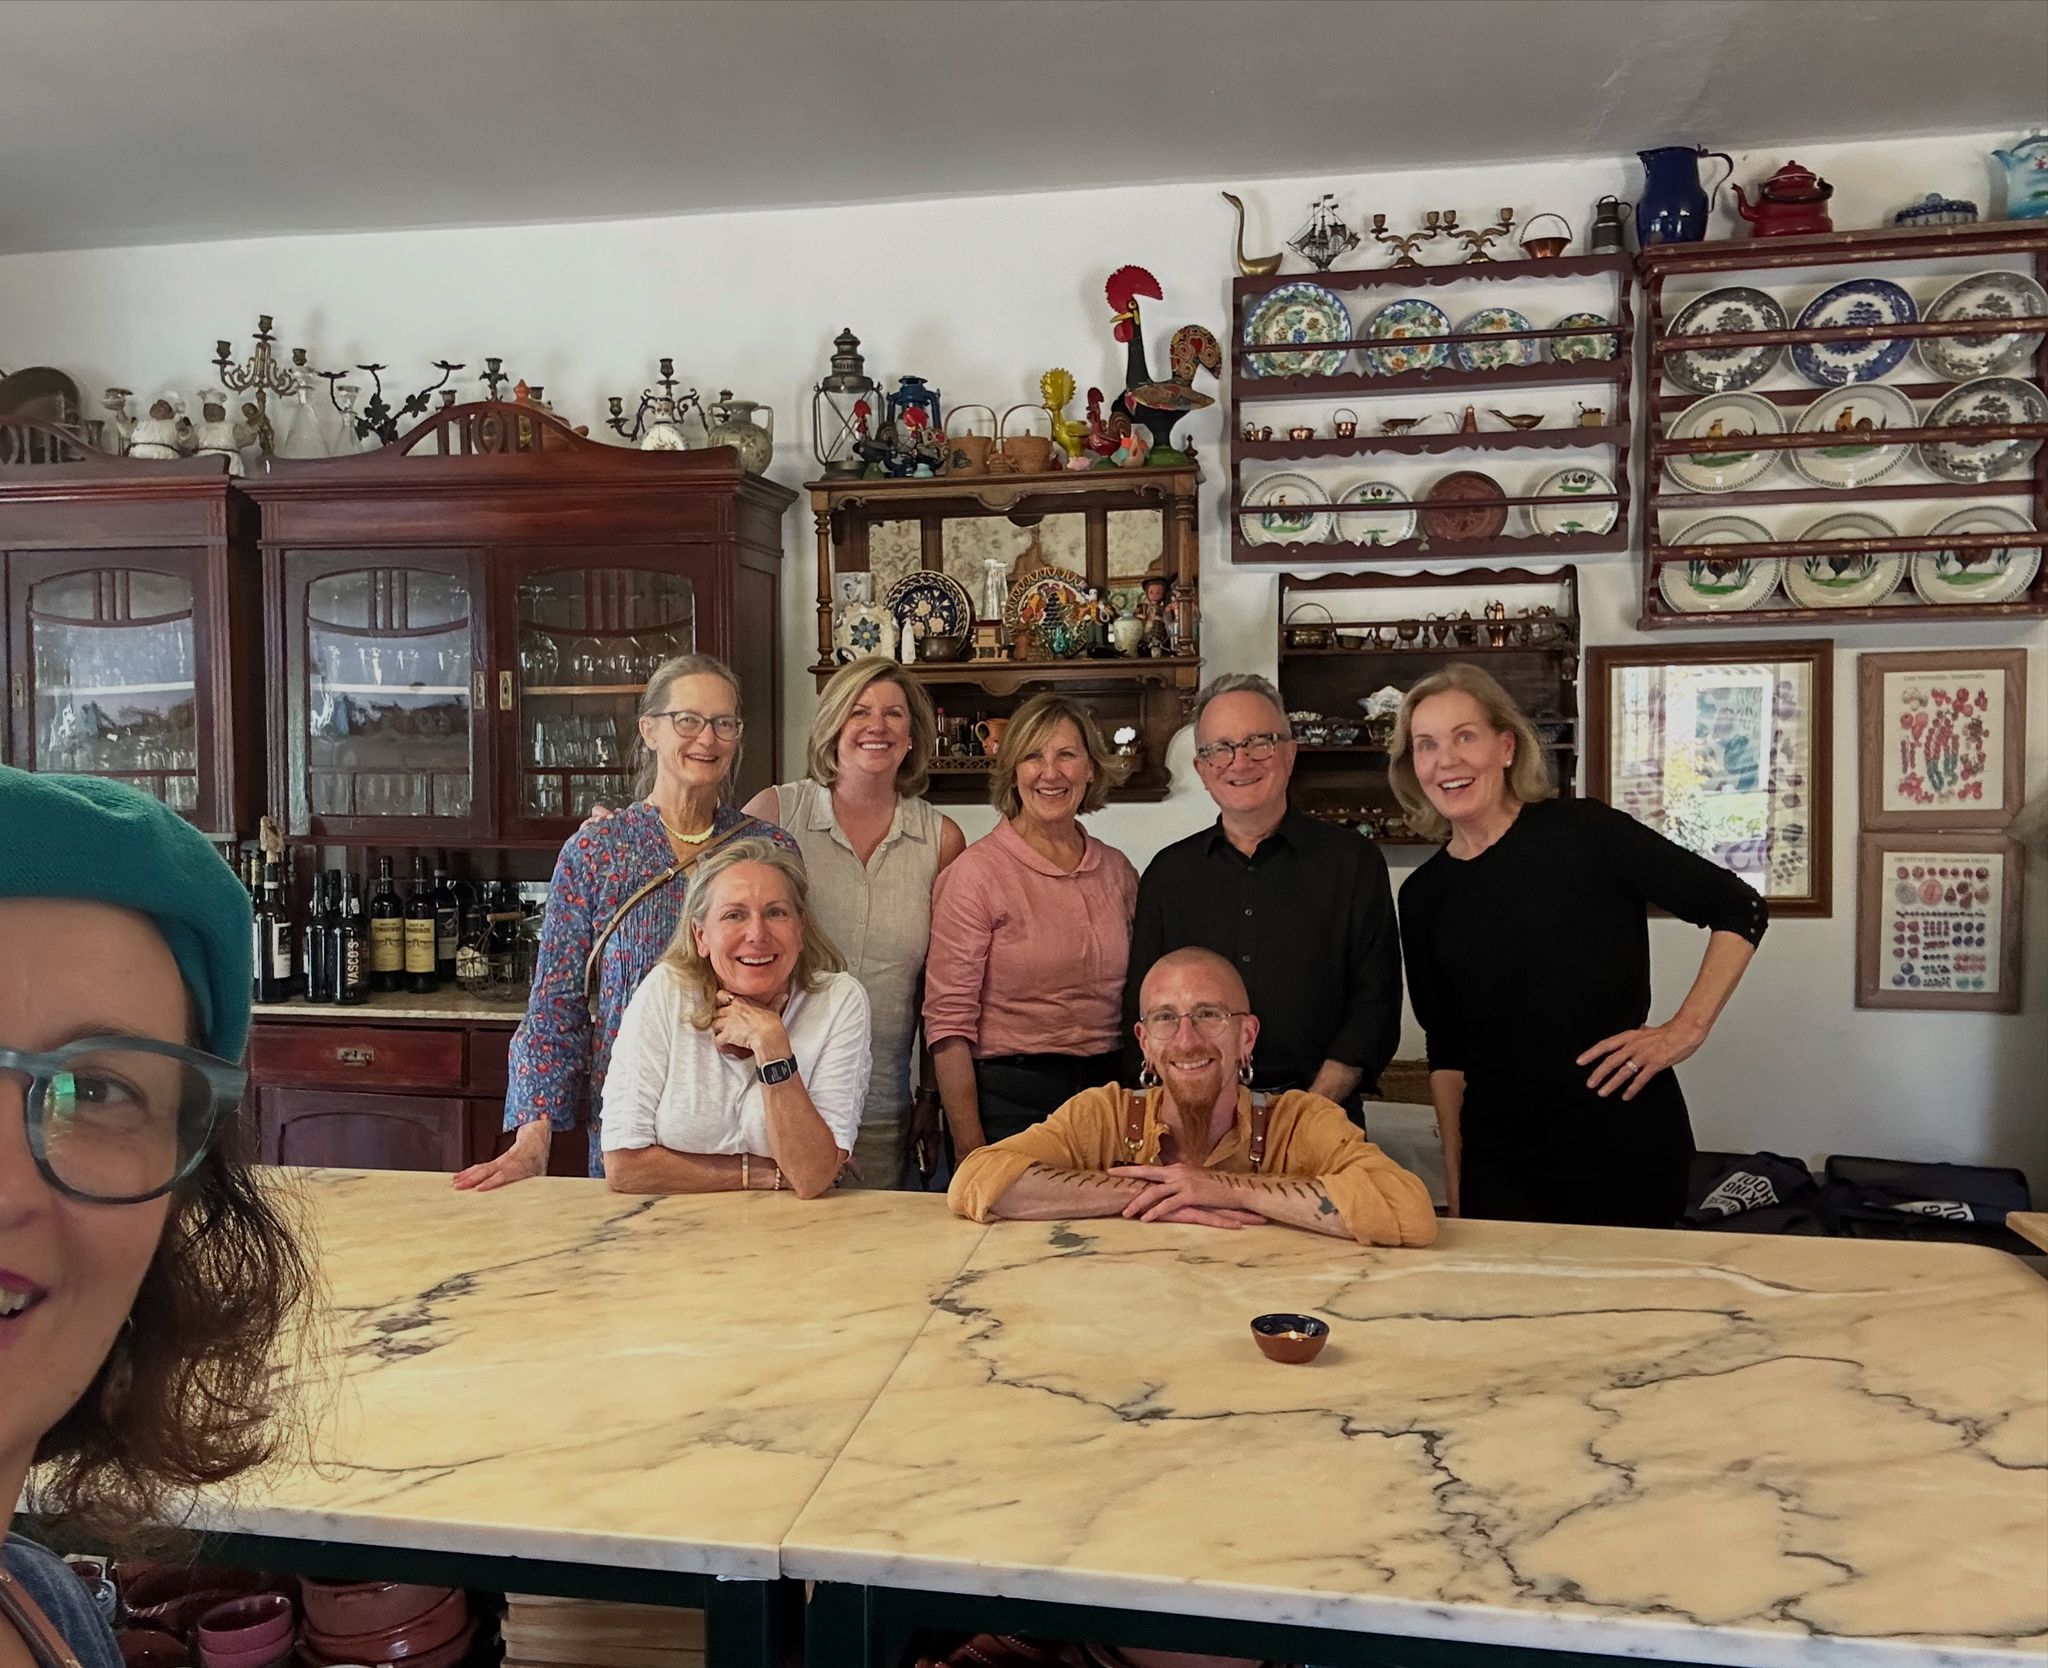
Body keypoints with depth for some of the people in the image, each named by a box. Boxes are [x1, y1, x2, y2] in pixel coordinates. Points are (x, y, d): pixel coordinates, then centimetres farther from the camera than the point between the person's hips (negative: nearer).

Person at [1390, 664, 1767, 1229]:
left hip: (1624, 1145, -3)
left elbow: (1740, 911, -3)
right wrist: (1453, 1177, 7)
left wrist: (1686, 1030, -9)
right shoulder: (1423, 896, 4)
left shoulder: (1583, 832, -9)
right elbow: (1445, 1049, 10)